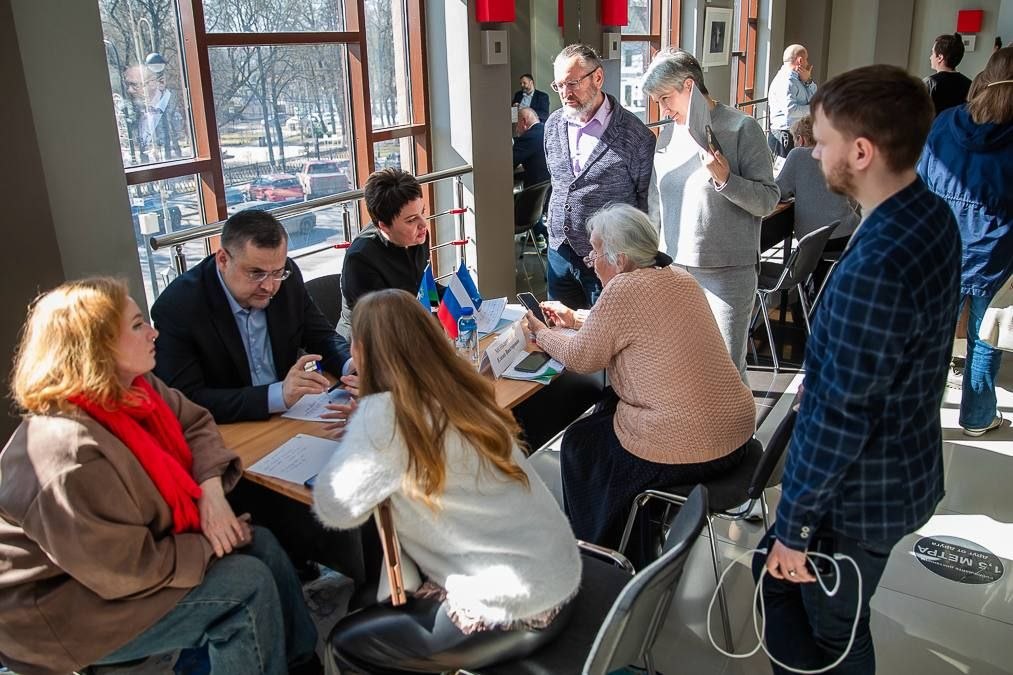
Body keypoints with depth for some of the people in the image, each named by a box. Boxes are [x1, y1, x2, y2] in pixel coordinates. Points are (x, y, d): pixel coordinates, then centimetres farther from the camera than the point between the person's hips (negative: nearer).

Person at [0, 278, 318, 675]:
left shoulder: (135, 389, -7)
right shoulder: (69, 458, -34)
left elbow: (195, 424, 6)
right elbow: (131, 571, -28)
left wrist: (212, 491, -13)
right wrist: (212, 543, -14)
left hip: (133, 553, 9)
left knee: (261, 546, 0)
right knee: (248, 585, -18)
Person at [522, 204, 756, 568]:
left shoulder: (623, 289, -18)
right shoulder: (680, 278, 7)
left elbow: (580, 358, -6)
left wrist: (542, 333, 11)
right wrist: (576, 318, 25)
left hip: (684, 453, -8)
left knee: (580, 442, 15)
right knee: (607, 408, 27)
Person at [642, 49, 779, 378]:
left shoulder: (740, 128, -7)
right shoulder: (667, 135, 11)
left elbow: (768, 200, -9)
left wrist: (725, 178, -24)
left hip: (727, 273, -5)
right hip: (673, 268, 5)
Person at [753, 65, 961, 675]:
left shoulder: (874, 270, -33)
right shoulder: (933, 217, -3)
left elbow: (839, 419, -27)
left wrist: (795, 527, -14)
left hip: (860, 494, -8)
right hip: (906, 468, 8)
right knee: (775, 578, 24)